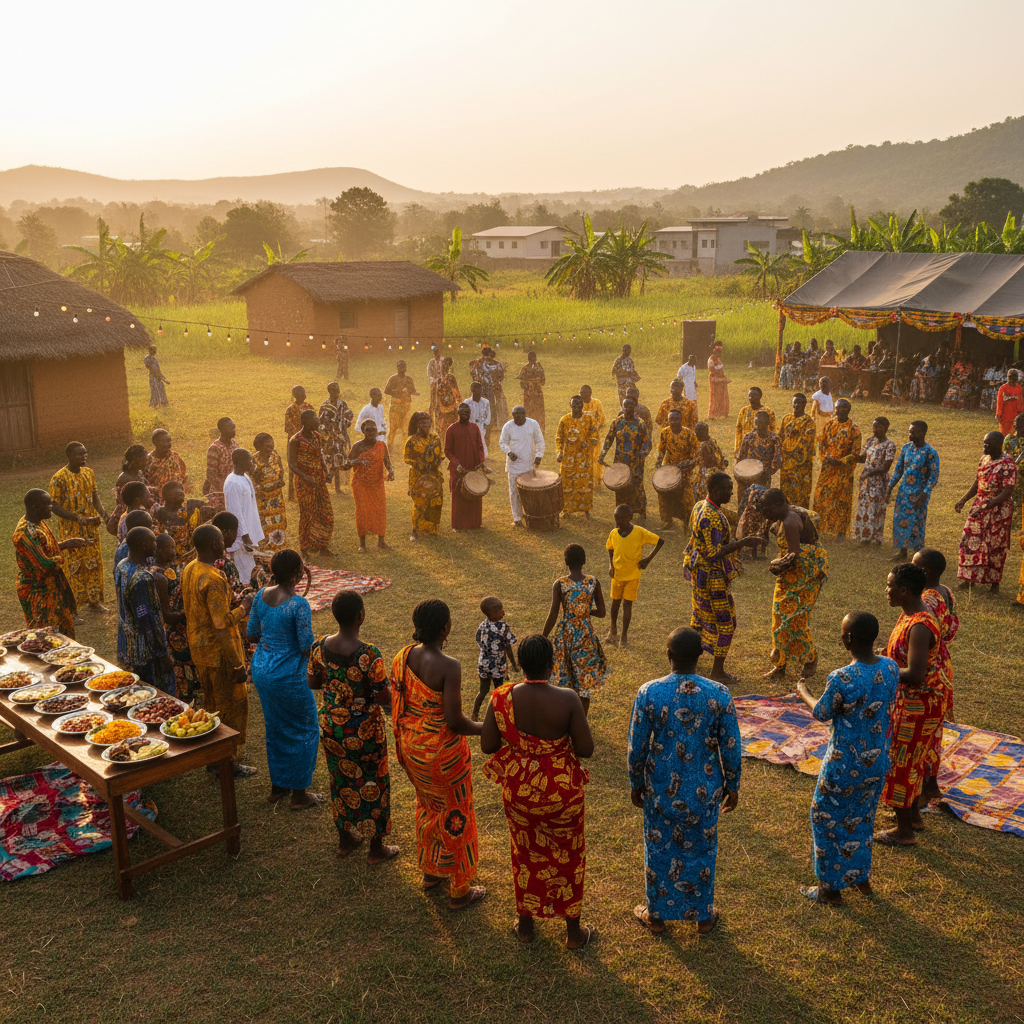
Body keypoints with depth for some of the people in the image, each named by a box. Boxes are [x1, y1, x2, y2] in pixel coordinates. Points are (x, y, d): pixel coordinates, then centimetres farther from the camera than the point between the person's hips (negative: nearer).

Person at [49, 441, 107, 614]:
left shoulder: (89, 473, 4)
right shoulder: (59, 478, -16)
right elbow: (55, 506, -16)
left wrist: (101, 514, -8)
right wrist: (79, 519, -22)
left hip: (91, 528, 6)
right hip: (71, 530, -6)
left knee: (94, 563, 11)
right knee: (73, 567, 0)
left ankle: (94, 600, 24)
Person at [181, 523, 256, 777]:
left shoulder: (189, 570, 3)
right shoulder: (213, 579, -27)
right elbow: (222, 625, -27)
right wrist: (243, 607, -14)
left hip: (198, 648, 9)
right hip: (218, 652, -9)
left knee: (211, 703, 22)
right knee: (232, 705, 5)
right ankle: (228, 763, 15)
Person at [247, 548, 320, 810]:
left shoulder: (261, 595, -2)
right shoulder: (298, 604, -23)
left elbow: (251, 636, 6)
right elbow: (307, 647, -20)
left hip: (260, 671, 7)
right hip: (287, 677, -7)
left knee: (274, 729, 23)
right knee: (305, 730, 11)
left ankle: (277, 787, 35)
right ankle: (299, 794, 19)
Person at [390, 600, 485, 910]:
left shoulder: (403, 657, -6)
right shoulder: (449, 667, -28)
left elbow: (395, 702, 4)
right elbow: (454, 721, -26)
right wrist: (484, 728, -7)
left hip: (411, 747, 7)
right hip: (442, 752, -7)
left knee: (428, 806, 28)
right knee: (455, 815, 12)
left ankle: (430, 872, 47)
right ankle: (459, 891, 28)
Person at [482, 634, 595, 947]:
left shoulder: (502, 697, -17)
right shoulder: (567, 700, -24)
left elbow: (487, 745, -10)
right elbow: (586, 749, -18)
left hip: (518, 790, 2)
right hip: (562, 792, -2)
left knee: (525, 854, 24)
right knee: (568, 857, 20)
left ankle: (526, 925, 42)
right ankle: (573, 931, 37)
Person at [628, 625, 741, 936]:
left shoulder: (649, 693, -19)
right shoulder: (719, 694, -17)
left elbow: (637, 748, -10)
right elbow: (730, 748, -8)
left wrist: (635, 784, 7)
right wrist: (732, 786, 8)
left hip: (660, 789, 0)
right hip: (704, 790, 1)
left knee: (659, 850, 20)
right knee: (702, 851, 21)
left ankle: (657, 915, 37)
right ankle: (703, 916, 39)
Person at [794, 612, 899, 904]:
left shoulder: (842, 679, -29)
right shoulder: (891, 668, -10)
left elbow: (822, 714, -12)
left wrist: (804, 693, 8)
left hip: (845, 765, -6)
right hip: (878, 761, 6)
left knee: (828, 820, 15)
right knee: (861, 818, 26)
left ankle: (831, 888, 27)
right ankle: (861, 878, 42)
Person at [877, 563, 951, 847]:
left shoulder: (920, 626, -30)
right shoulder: (910, 614, 1)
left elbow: (915, 674, -32)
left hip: (916, 704, -10)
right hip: (910, 700, 10)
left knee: (901, 762, 3)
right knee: (913, 760, 23)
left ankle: (904, 831, 18)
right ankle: (913, 816, 41)